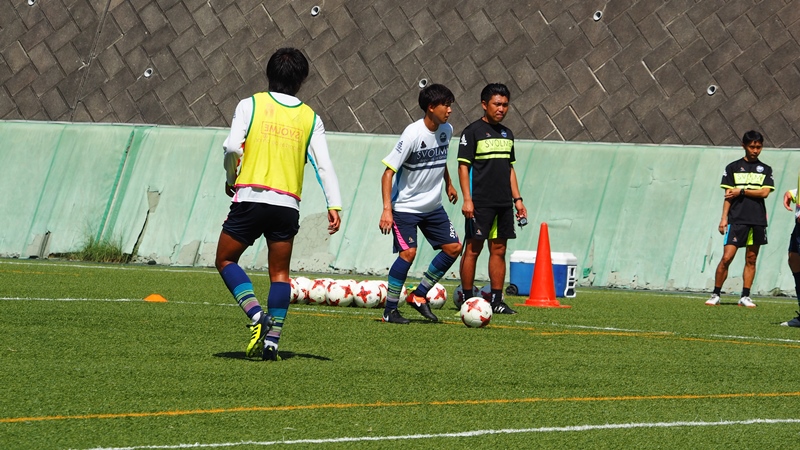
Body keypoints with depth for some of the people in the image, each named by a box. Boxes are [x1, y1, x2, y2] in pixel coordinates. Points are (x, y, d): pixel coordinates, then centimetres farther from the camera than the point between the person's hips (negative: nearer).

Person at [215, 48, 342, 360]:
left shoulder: (251, 104, 2)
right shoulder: (310, 118, 9)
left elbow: (232, 148, -8)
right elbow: (324, 164, 1)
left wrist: (230, 179, 9)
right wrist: (334, 205, -1)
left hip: (250, 197, -2)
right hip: (288, 204, 2)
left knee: (225, 260, 12)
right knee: (280, 272, 11)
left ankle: (257, 315, -9)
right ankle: (272, 340, 2)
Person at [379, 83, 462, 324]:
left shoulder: (446, 130, -1)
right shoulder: (413, 134, -23)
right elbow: (388, 172, -23)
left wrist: (448, 183, 26)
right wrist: (387, 210, -30)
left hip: (433, 205, 7)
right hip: (405, 206, -7)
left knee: (453, 247, 2)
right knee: (408, 252, -18)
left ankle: (419, 295, 13)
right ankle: (390, 310, -7)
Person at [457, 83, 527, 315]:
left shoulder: (507, 134, 16)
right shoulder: (473, 131, -5)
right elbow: (463, 166, -9)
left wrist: (517, 199, 14)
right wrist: (467, 199, -16)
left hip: (503, 204, 7)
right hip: (480, 202, -7)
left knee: (499, 249, 7)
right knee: (473, 249, -4)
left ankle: (497, 300, 10)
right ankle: (467, 299, 0)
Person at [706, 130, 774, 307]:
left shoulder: (766, 170, 10)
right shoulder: (733, 167, 6)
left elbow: (765, 192, -3)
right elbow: (728, 196, 3)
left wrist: (741, 191, -7)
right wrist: (724, 218, -4)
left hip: (758, 220, 2)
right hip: (737, 220, -2)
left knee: (751, 259, 5)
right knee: (726, 258, -9)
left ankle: (745, 296, 10)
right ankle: (715, 294, -1)